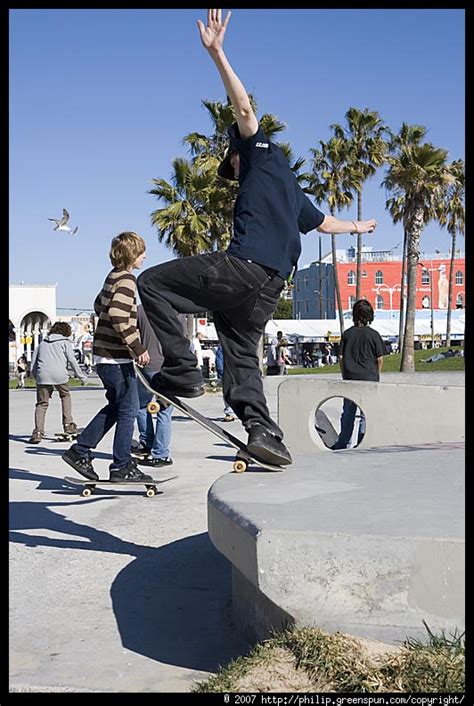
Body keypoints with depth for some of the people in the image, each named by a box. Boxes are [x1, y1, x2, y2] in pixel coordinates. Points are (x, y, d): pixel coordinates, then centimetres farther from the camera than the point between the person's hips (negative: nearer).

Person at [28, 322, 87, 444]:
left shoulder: (42, 343, 28)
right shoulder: (65, 342, 16)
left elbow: (33, 364, 22)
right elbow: (72, 361, 6)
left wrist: (37, 378, 30)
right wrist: (82, 376, 12)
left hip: (42, 375, 2)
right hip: (60, 374, -2)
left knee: (42, 404, 4)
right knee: (66, 396, 23)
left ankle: (38, 431, -13)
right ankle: (68, 424, 18)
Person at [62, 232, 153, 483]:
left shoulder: (113, 276, 15)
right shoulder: (126, 279, -14)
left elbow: (99, 306, 28)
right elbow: (118, 316, -26)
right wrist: (138, 347, -22)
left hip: (104, 354, 9)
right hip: (117, 357, -9)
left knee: (116, 406, 18)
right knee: (128, 409, -1)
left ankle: (80, 450, 19)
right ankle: (121, 467, 5)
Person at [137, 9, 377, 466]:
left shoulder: (262, 154, 13)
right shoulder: (293, 193, 33)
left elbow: (244, 109, -4)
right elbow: (324, 222, 49)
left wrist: (217, 54, -10)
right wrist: (358, 227, 69)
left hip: (243, 266, -9)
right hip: (271, 286, 9)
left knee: (151, 283, -5)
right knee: (242, 355, 12)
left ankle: (182, 372, -14)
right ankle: (263, 431, -5)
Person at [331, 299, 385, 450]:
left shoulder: (347, 333, 2)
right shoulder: (374, 335, -4)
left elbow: (341, 357, 4)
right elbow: (379, 359, -3)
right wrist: (376, 375, 11)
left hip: (350, 378, 3)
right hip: (369, 378, -2)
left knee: (348, 412, 11)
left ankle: (342, 443, 15)